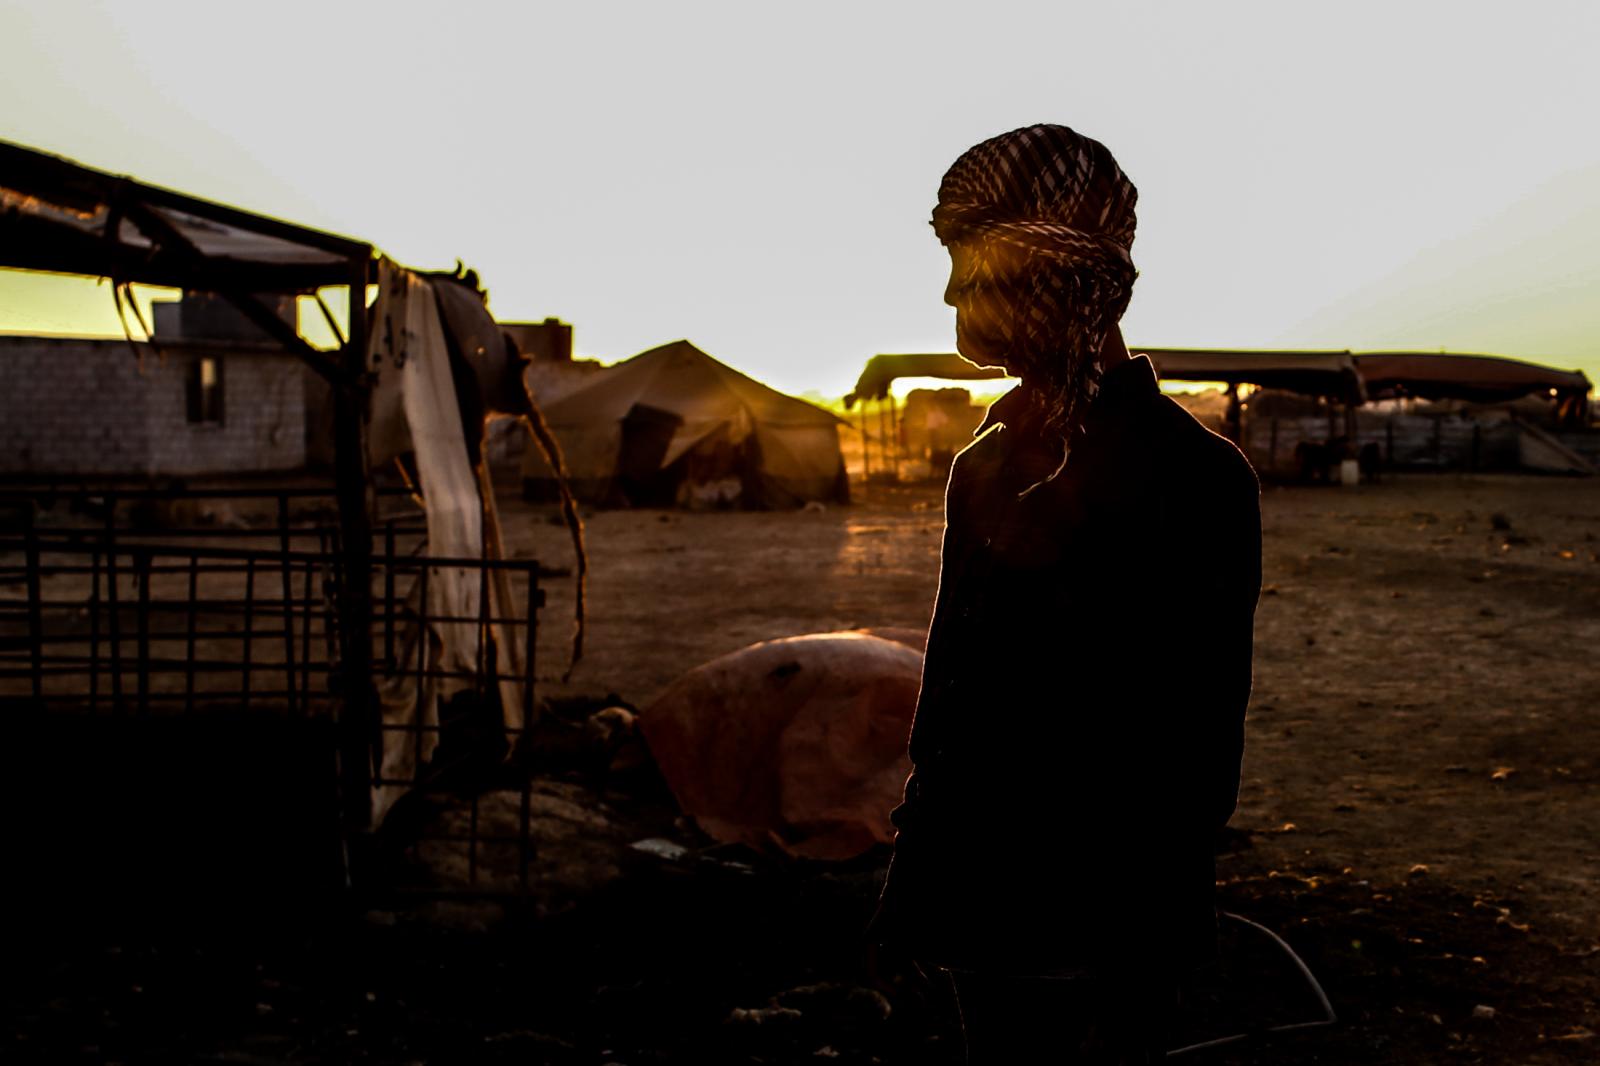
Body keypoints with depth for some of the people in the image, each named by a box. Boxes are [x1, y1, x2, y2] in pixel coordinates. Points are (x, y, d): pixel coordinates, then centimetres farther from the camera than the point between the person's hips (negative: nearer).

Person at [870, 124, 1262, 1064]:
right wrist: (925, 874, 13)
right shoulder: (988, 463, 6)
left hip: (1103, 919, -6)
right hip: (985, 909, 7)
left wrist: (1132, 983, -13)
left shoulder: (1200, 477, -16)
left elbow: (1199, 744, -15)